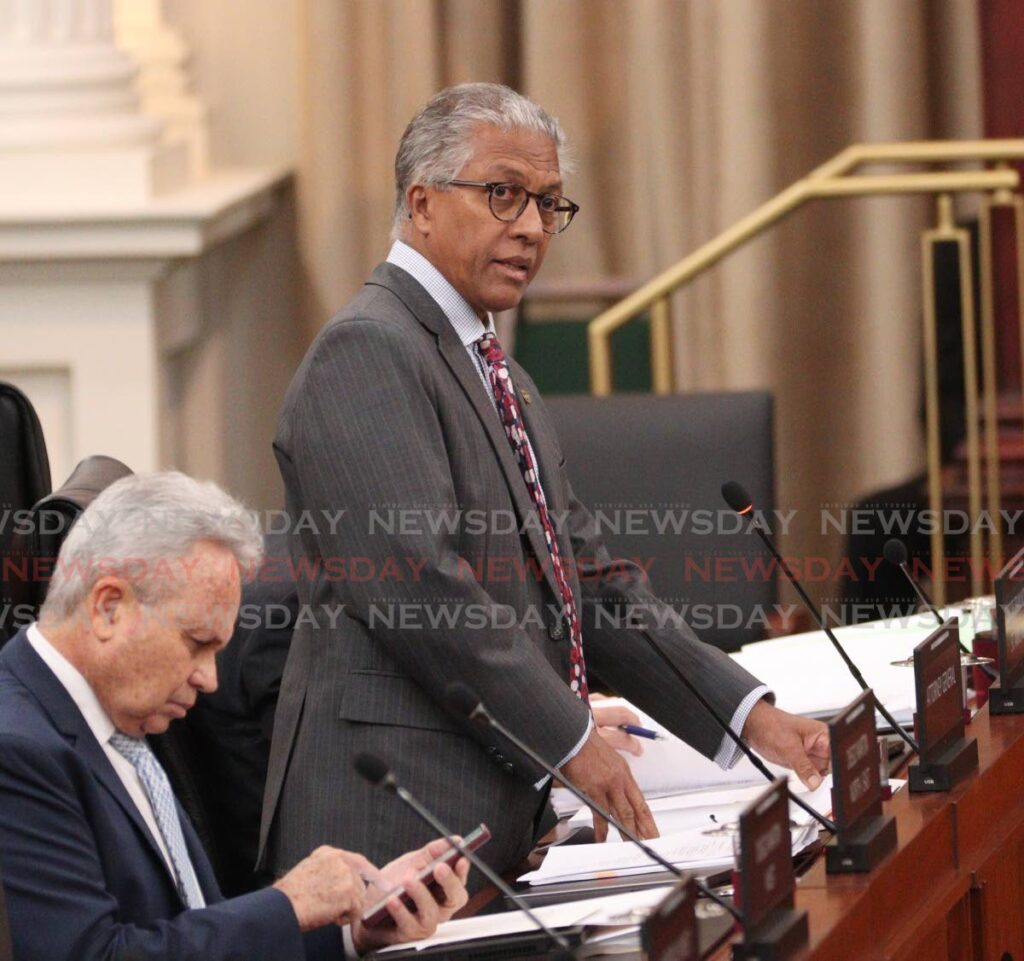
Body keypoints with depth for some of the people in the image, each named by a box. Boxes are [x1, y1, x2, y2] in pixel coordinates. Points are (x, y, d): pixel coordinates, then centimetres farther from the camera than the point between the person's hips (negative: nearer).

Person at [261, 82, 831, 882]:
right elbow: (418, 581, -19)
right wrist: (571, 738, -15)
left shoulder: (497, 377, 22)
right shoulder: (368, 352, -9)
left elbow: (588, 580, 20)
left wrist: (749, 714, 10)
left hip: (499, 816, 9)